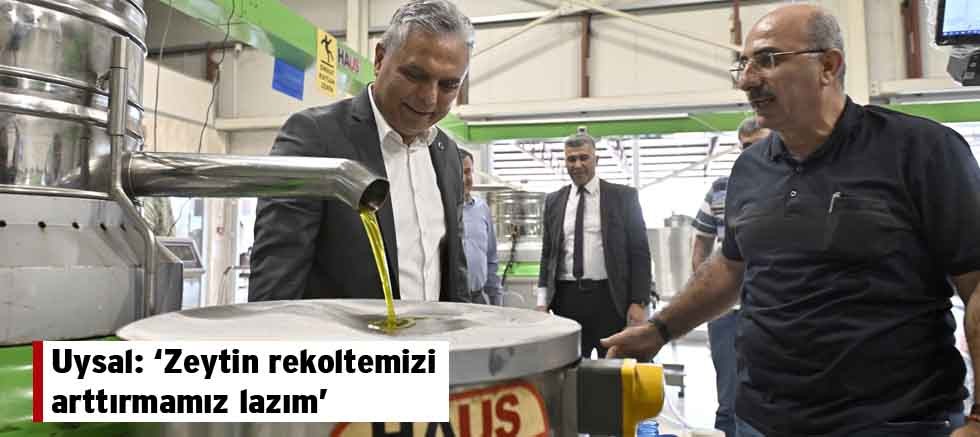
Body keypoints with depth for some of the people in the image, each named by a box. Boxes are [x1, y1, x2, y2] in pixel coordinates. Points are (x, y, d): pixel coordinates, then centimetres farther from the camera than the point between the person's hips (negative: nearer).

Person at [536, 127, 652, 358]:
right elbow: (547, 253, 13)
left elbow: (639, 251, -1)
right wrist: (543, 300, 5)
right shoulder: (554, 201, 10)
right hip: (566, 298, 3)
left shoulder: (623, 196, 1)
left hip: (609, 297, -2)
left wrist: (639, 302, -7)